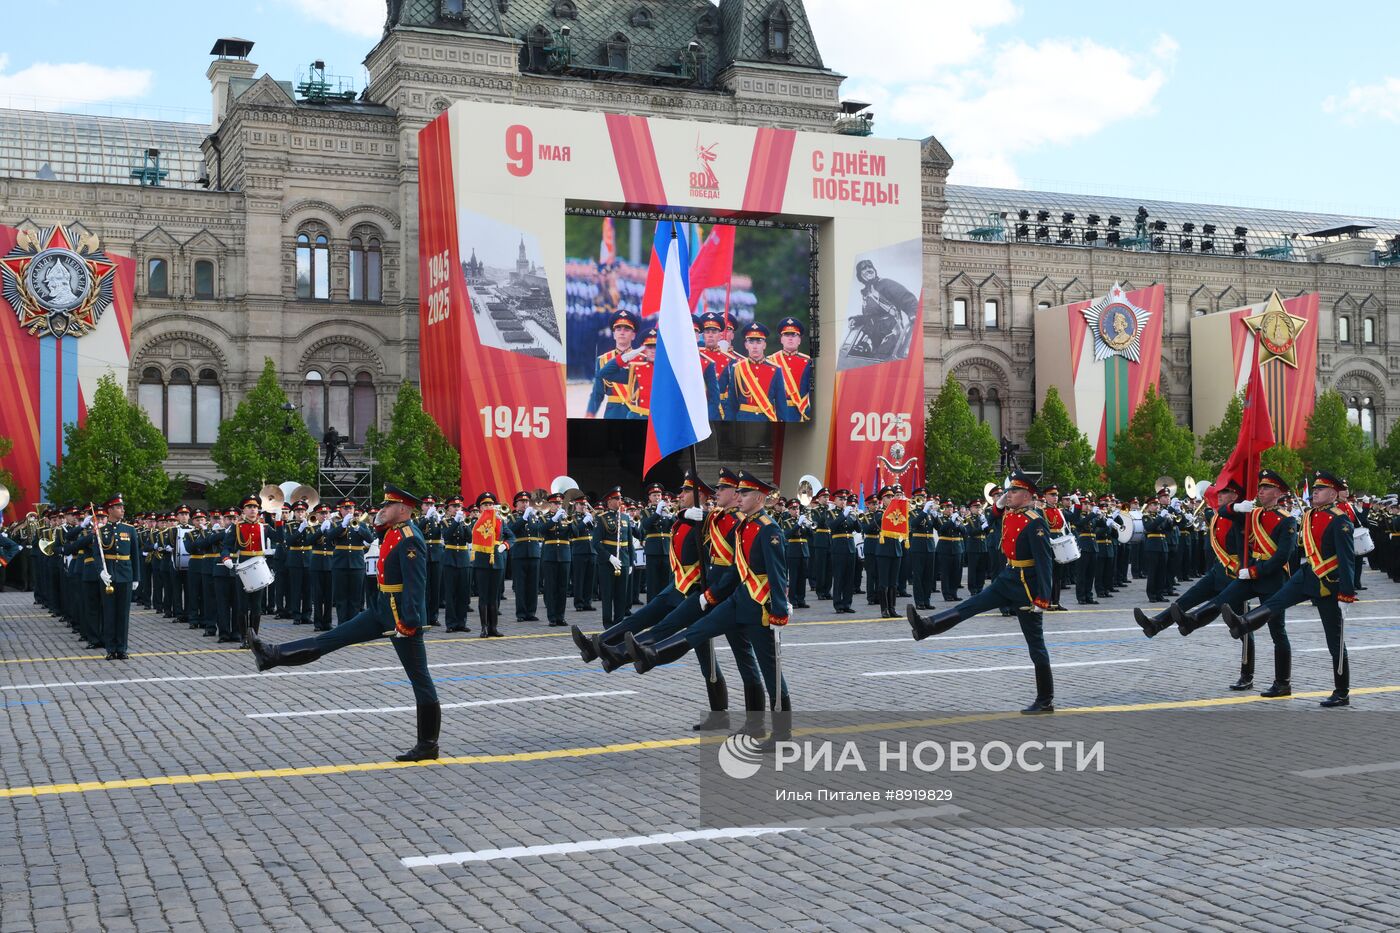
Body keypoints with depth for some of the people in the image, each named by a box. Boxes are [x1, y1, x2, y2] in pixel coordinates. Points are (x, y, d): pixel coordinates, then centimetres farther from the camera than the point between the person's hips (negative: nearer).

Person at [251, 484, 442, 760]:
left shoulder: (409, 540, -19)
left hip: (403, 616, -9)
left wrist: (407, 623, -27)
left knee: (419, 678, -1)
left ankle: (428, 745, 6)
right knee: (334, 637, 11)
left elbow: (416, 584, -25)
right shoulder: (394, 532, 11)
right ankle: (273, 656, 17)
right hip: (382, 610, 9)